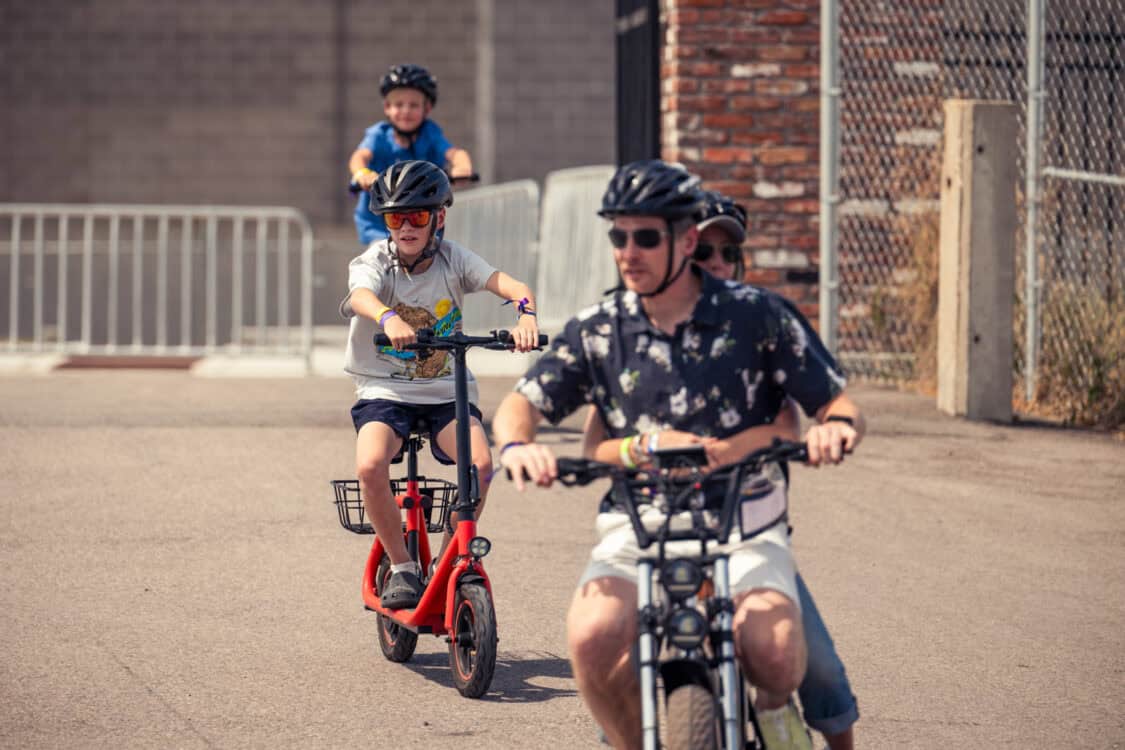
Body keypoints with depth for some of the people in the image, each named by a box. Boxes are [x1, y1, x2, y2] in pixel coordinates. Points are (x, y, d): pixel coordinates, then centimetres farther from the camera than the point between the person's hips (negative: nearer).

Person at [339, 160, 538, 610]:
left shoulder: (453, 260, 0)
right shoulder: (375, 262, -6)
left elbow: (510, 286, -15)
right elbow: (360, 296, -31)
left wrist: (525, 314, -40)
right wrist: (388, 318, -55)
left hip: (447, 392, 1)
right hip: (384, 391, -1)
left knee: (479, 461, -26)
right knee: (371, 464, -30)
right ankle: (401, 566, -9)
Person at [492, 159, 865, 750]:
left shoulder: (757, 317, 0)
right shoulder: (596, 331, 6)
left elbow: (841, 406, 2)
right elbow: (519, 405, 2)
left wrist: (836, 428, -23)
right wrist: (517, 443, -23)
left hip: (743, 524, -1)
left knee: (774, 652, -28)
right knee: (593, 638, -30)